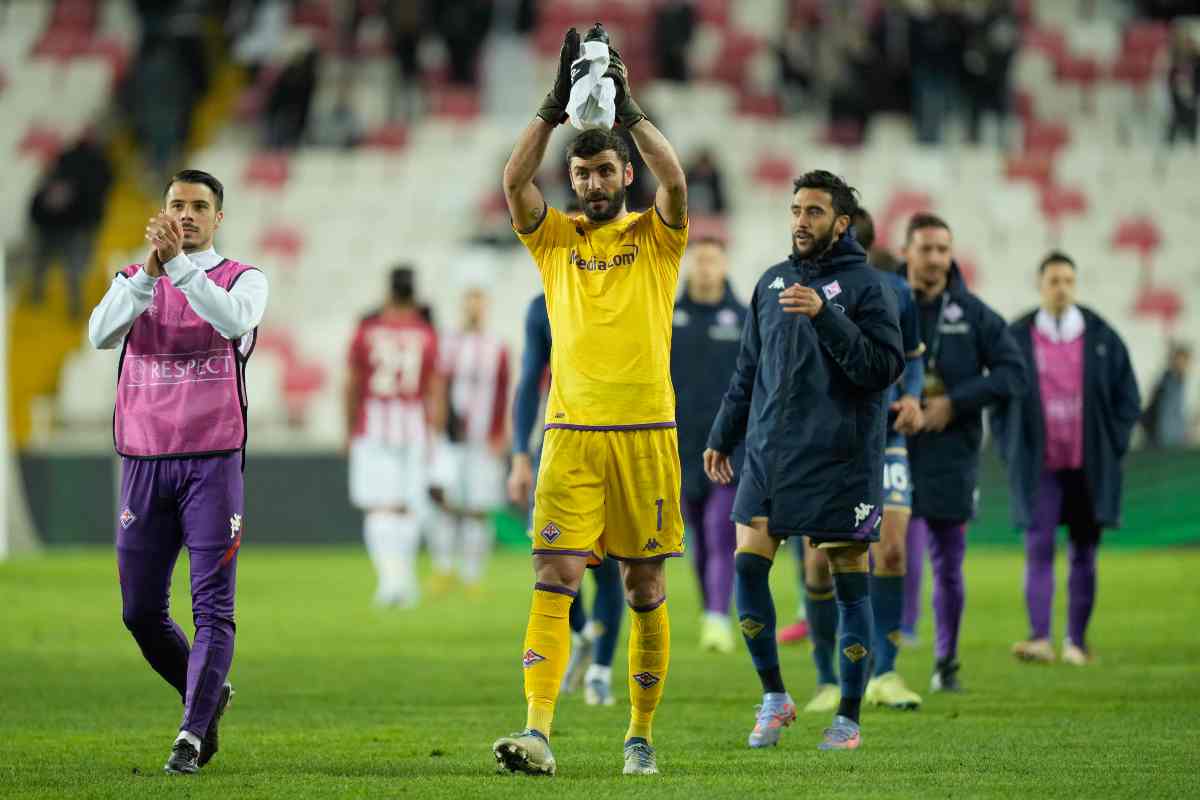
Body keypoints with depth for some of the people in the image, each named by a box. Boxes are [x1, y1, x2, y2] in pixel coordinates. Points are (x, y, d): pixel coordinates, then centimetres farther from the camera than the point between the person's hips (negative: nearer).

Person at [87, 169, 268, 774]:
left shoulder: (243, 278, 6)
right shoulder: (132, 280, 14)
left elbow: (235, 320, -18)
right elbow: (101, 334, -7)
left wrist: (179, 264, -24)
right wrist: (151, 272, -19)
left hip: (212, 462, -3)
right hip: (143, 463, 3)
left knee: (213, 606, -10)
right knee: (140, 610, 6)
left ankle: (192, 733, -10)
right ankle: (208, 695, 27)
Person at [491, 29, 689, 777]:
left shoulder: (655, 235, 8)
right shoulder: (554, 236, 12)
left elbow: (675, 178, -12)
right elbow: (515, 179, -5)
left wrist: (626, 104, -14)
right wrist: (558, 103, -10)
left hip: (646, 433, -1)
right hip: (572, 434, 1)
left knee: (647, 588, 4)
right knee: (554, 579, -10)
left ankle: (642, 735, 15)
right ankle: (539, 730, -17)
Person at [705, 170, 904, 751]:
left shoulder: (865, 285, -4)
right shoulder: (772, 283, 12)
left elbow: (883, 367, -15)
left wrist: (825, 314, -24)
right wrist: (721, 438, 20)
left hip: (840, 461, -5)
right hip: (767, 456, 5)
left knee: (849, 586, 0)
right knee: (748, 567, -4)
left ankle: (849, 718, 8)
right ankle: (773, 697, 11)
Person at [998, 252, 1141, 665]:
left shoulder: (1101, 337, 3)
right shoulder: (1017, 337, 2)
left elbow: (1128, 398, 9)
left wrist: (1110, 447, 1)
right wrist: (1012, 450, 2)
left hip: (1089, 466, 1)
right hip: (1038, 468, -1)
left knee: (1084, 553, 5)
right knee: (1038, 549, -12)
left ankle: (1076, 639, 13)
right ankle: (1039, 638, -18)